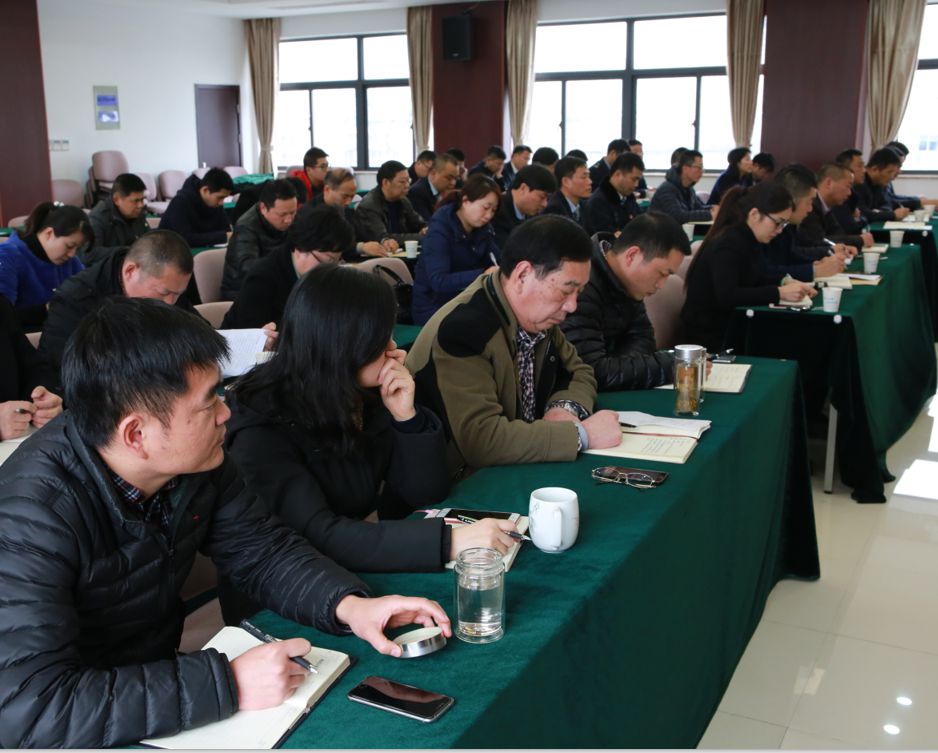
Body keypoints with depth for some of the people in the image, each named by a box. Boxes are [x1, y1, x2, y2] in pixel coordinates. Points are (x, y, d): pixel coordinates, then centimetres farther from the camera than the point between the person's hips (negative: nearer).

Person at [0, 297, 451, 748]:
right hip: (93, 733, -5)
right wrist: (224, 686, -36)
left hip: (159, 672, 5)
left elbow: (262, 551, 1)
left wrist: (347, 604, -17)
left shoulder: (195, 458, -10)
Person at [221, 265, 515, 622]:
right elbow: (318, 536, -32)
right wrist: (449, 541, -39)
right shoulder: (262, 428, -21)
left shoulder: (367, 394, -4)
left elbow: (426, 494, 1)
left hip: (366, 576, 6)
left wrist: (407, 416, -16)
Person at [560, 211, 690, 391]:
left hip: (602, 394, 7)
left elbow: (641, 337, 5)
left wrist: (616, 367, -16)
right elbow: (592, 372, -31)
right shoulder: (580, 287, -26)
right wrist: (670, 365, -23)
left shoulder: (625, 282, 1)